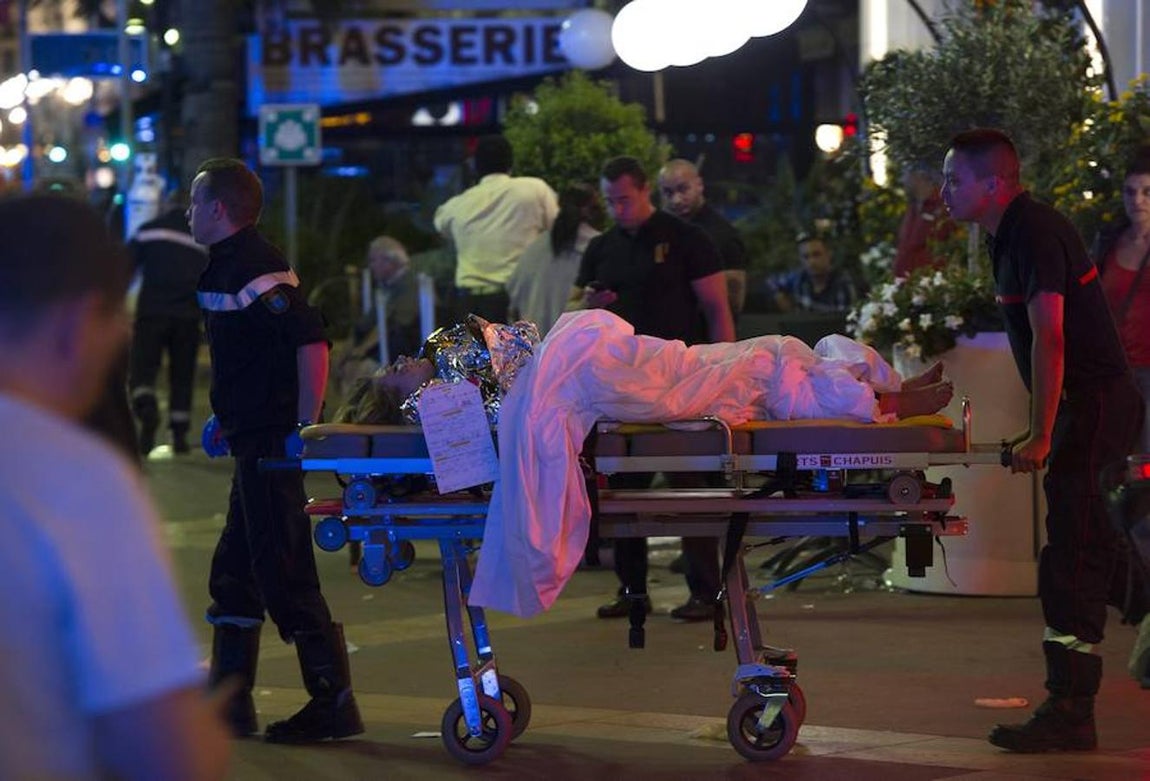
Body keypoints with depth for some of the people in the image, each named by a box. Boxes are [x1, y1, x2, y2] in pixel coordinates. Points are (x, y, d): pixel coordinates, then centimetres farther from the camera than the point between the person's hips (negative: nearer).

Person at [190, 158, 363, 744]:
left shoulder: (254, 267, -16)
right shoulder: (226, 266, 16)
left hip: (272, 443, -11)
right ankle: (228, 704, 21)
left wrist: (305, 427, -25)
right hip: (254, 441, 11)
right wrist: (225, 418, 22)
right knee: (234, 574, 14)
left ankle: (333, 706, -3)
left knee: (284, 575, -7)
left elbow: (311, 341, -25)